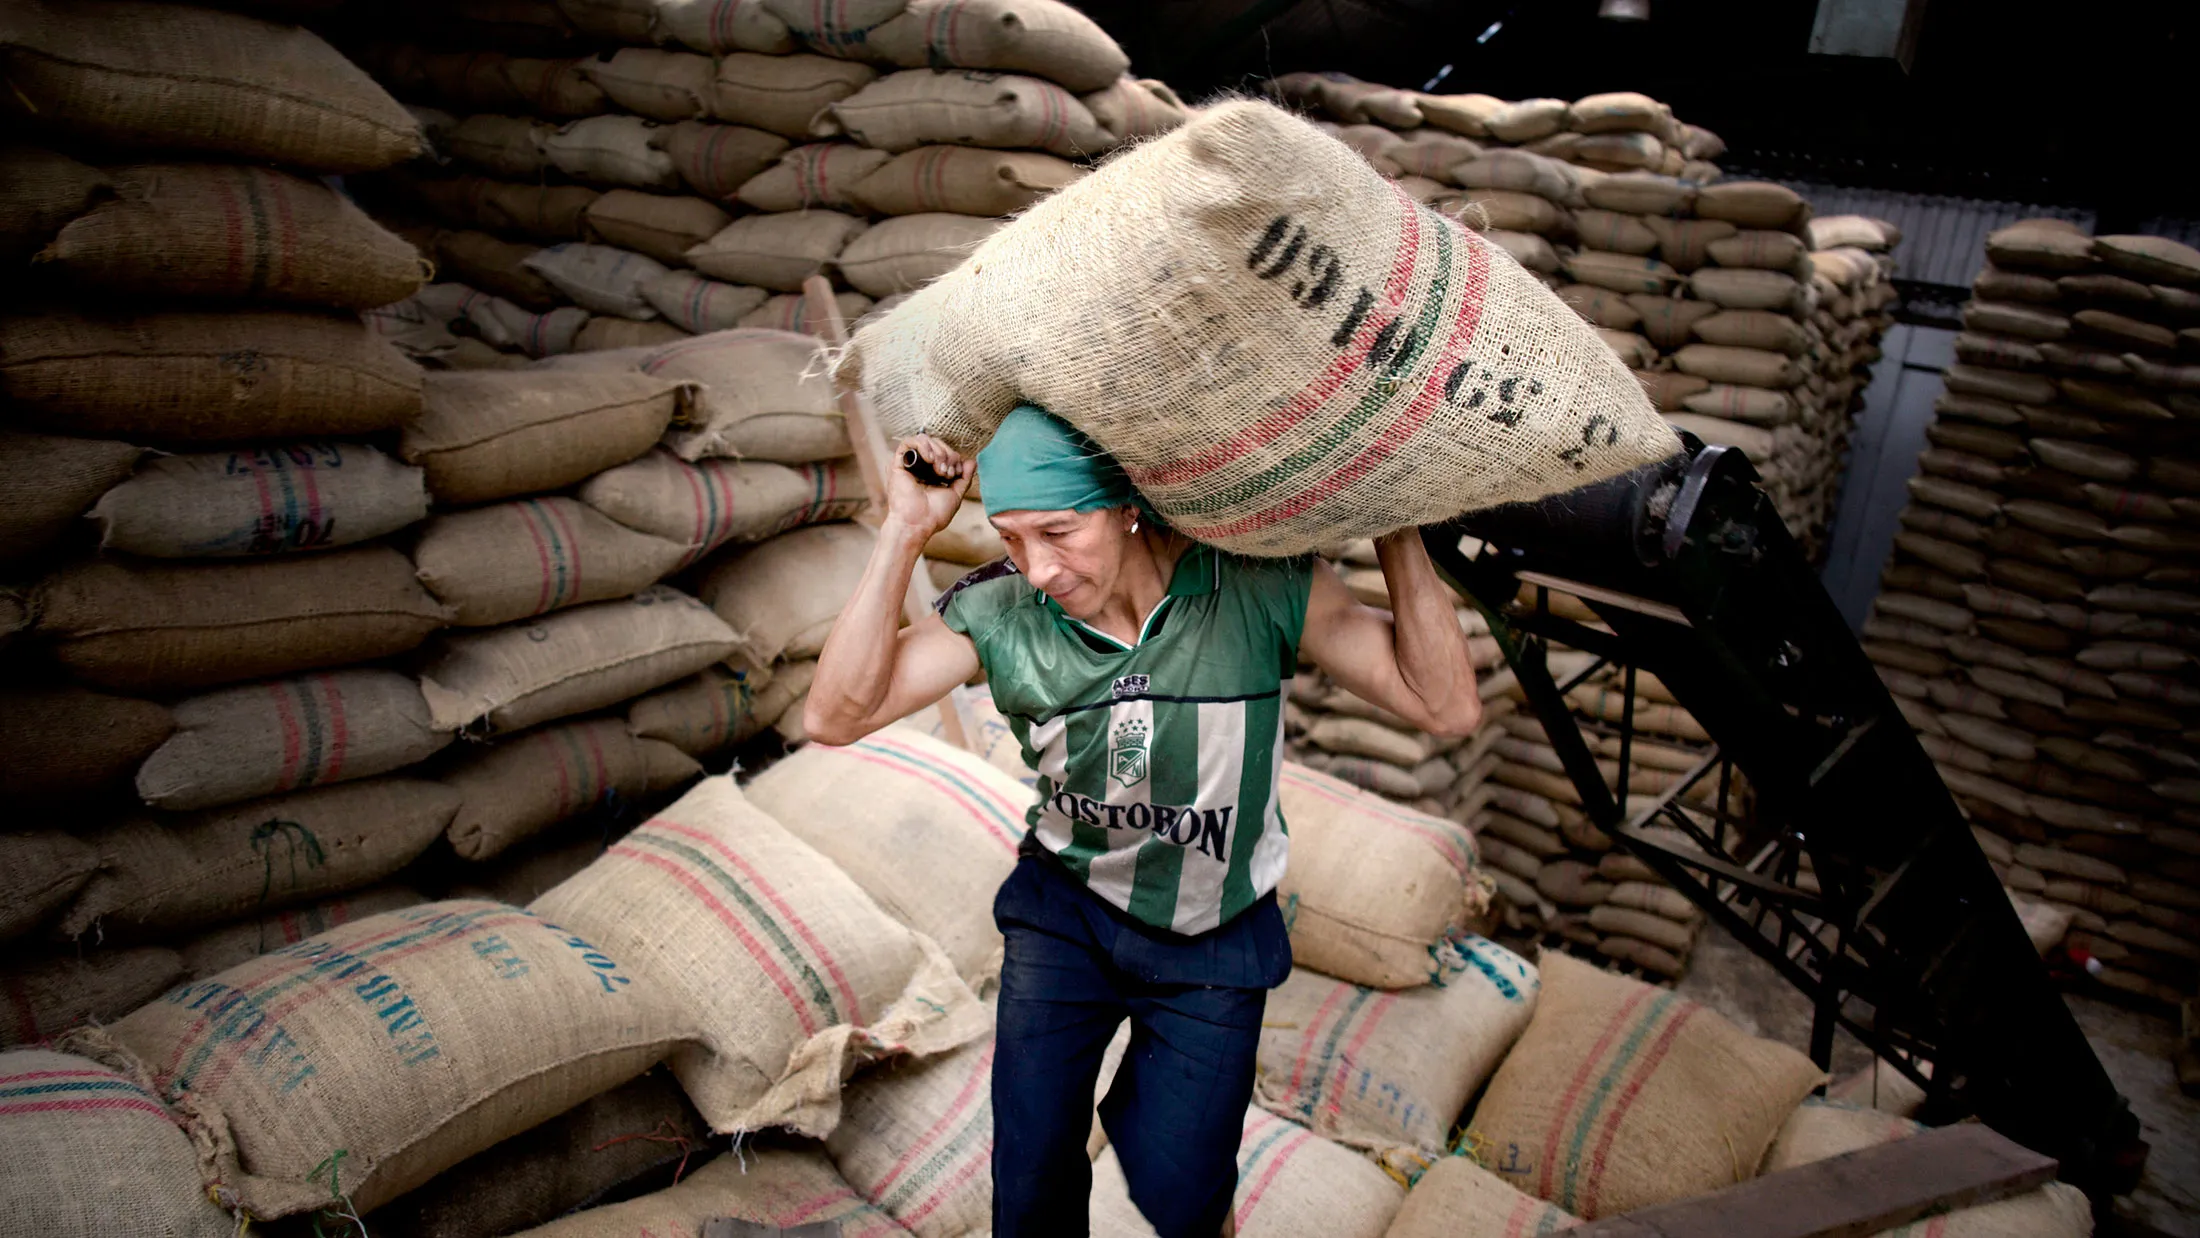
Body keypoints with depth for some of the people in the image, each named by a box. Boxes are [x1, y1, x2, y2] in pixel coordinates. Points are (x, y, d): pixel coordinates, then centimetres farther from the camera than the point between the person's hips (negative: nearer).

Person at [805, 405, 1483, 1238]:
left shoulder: (1260, 585, -23)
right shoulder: (1000, 612, -19)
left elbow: (1447, 708, -22)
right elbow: (835, 716, -25)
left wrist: (1393, 531, -28)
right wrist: (904, 535, -31)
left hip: (1215, 936, 0)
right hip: (1065, 909, 1)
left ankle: (1143, 1104, 44)